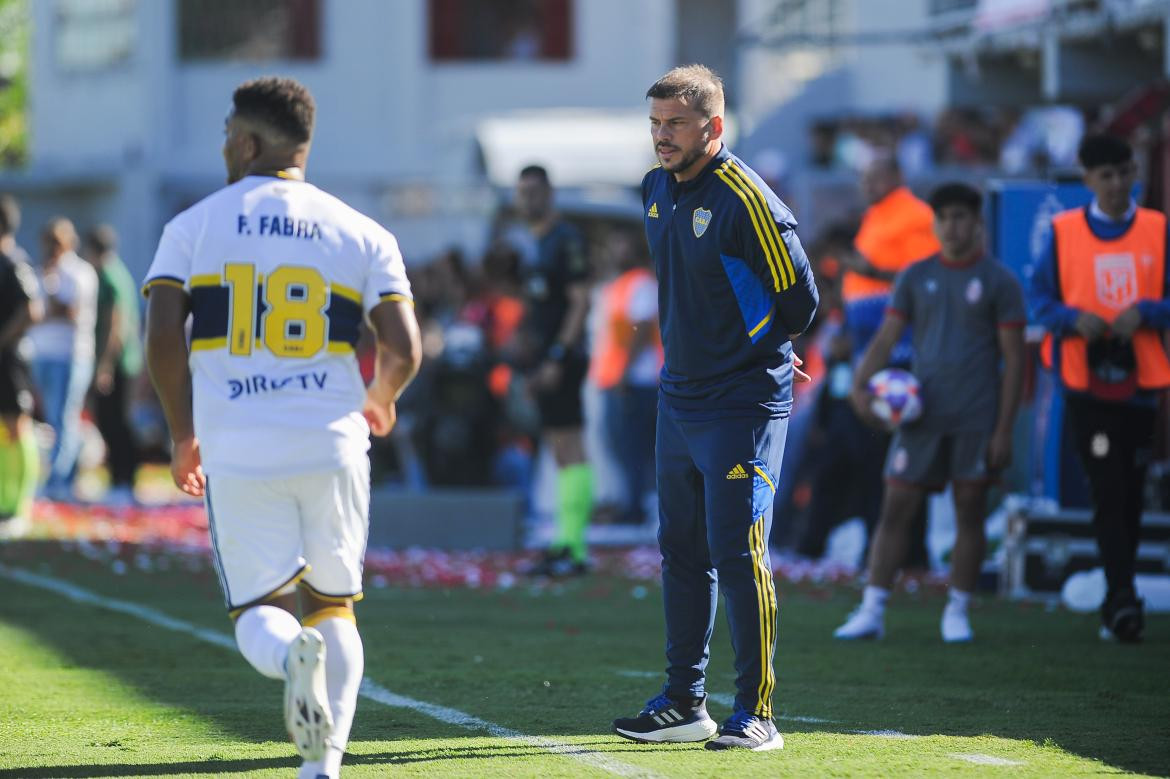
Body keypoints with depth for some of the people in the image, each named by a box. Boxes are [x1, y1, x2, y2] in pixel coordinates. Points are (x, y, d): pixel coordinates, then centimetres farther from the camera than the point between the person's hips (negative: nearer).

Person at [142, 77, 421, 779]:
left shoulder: (194, 227, 4)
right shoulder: (361, 234, 6)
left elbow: (163, 340, -5)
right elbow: (403, 351, -1)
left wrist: (184, 434, 10)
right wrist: (379, 401, 22)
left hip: (236, 452, -1)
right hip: (332, 445, 1)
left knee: (262, 610, 8)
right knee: (334, 604, 16)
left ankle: (291, 654, -29)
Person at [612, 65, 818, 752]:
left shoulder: (746, 200, -17)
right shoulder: (656, 189, 9)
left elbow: (800, 299, -12)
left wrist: (747, 357, 2)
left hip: (742, 407, -8)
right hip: (678, 403, 8)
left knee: (738, 557, -9)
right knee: (682, 553, 13)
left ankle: (757, 714, -4)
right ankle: (684, 703, 22)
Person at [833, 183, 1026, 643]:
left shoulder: (998, 282, 0)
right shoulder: (916, 277, 9)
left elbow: (1013, 358, -1)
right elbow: (886, 338, 8)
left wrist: (1004, 430, -6)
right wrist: (861, 384, -10)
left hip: (975, 422, -2)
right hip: (922, 415, 2)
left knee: (970, 514, 2)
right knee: (896, 510, -2)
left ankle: (957, 613, 13)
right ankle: (872, 612, 0)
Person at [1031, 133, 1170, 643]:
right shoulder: (1063, 232, 2)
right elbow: (1040, 299, 5)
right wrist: (1074, 318, -14)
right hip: (1086, 384, -2)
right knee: (1108, 492, -12)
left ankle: (1116, 606, 19)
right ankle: (1123, 601, -16)